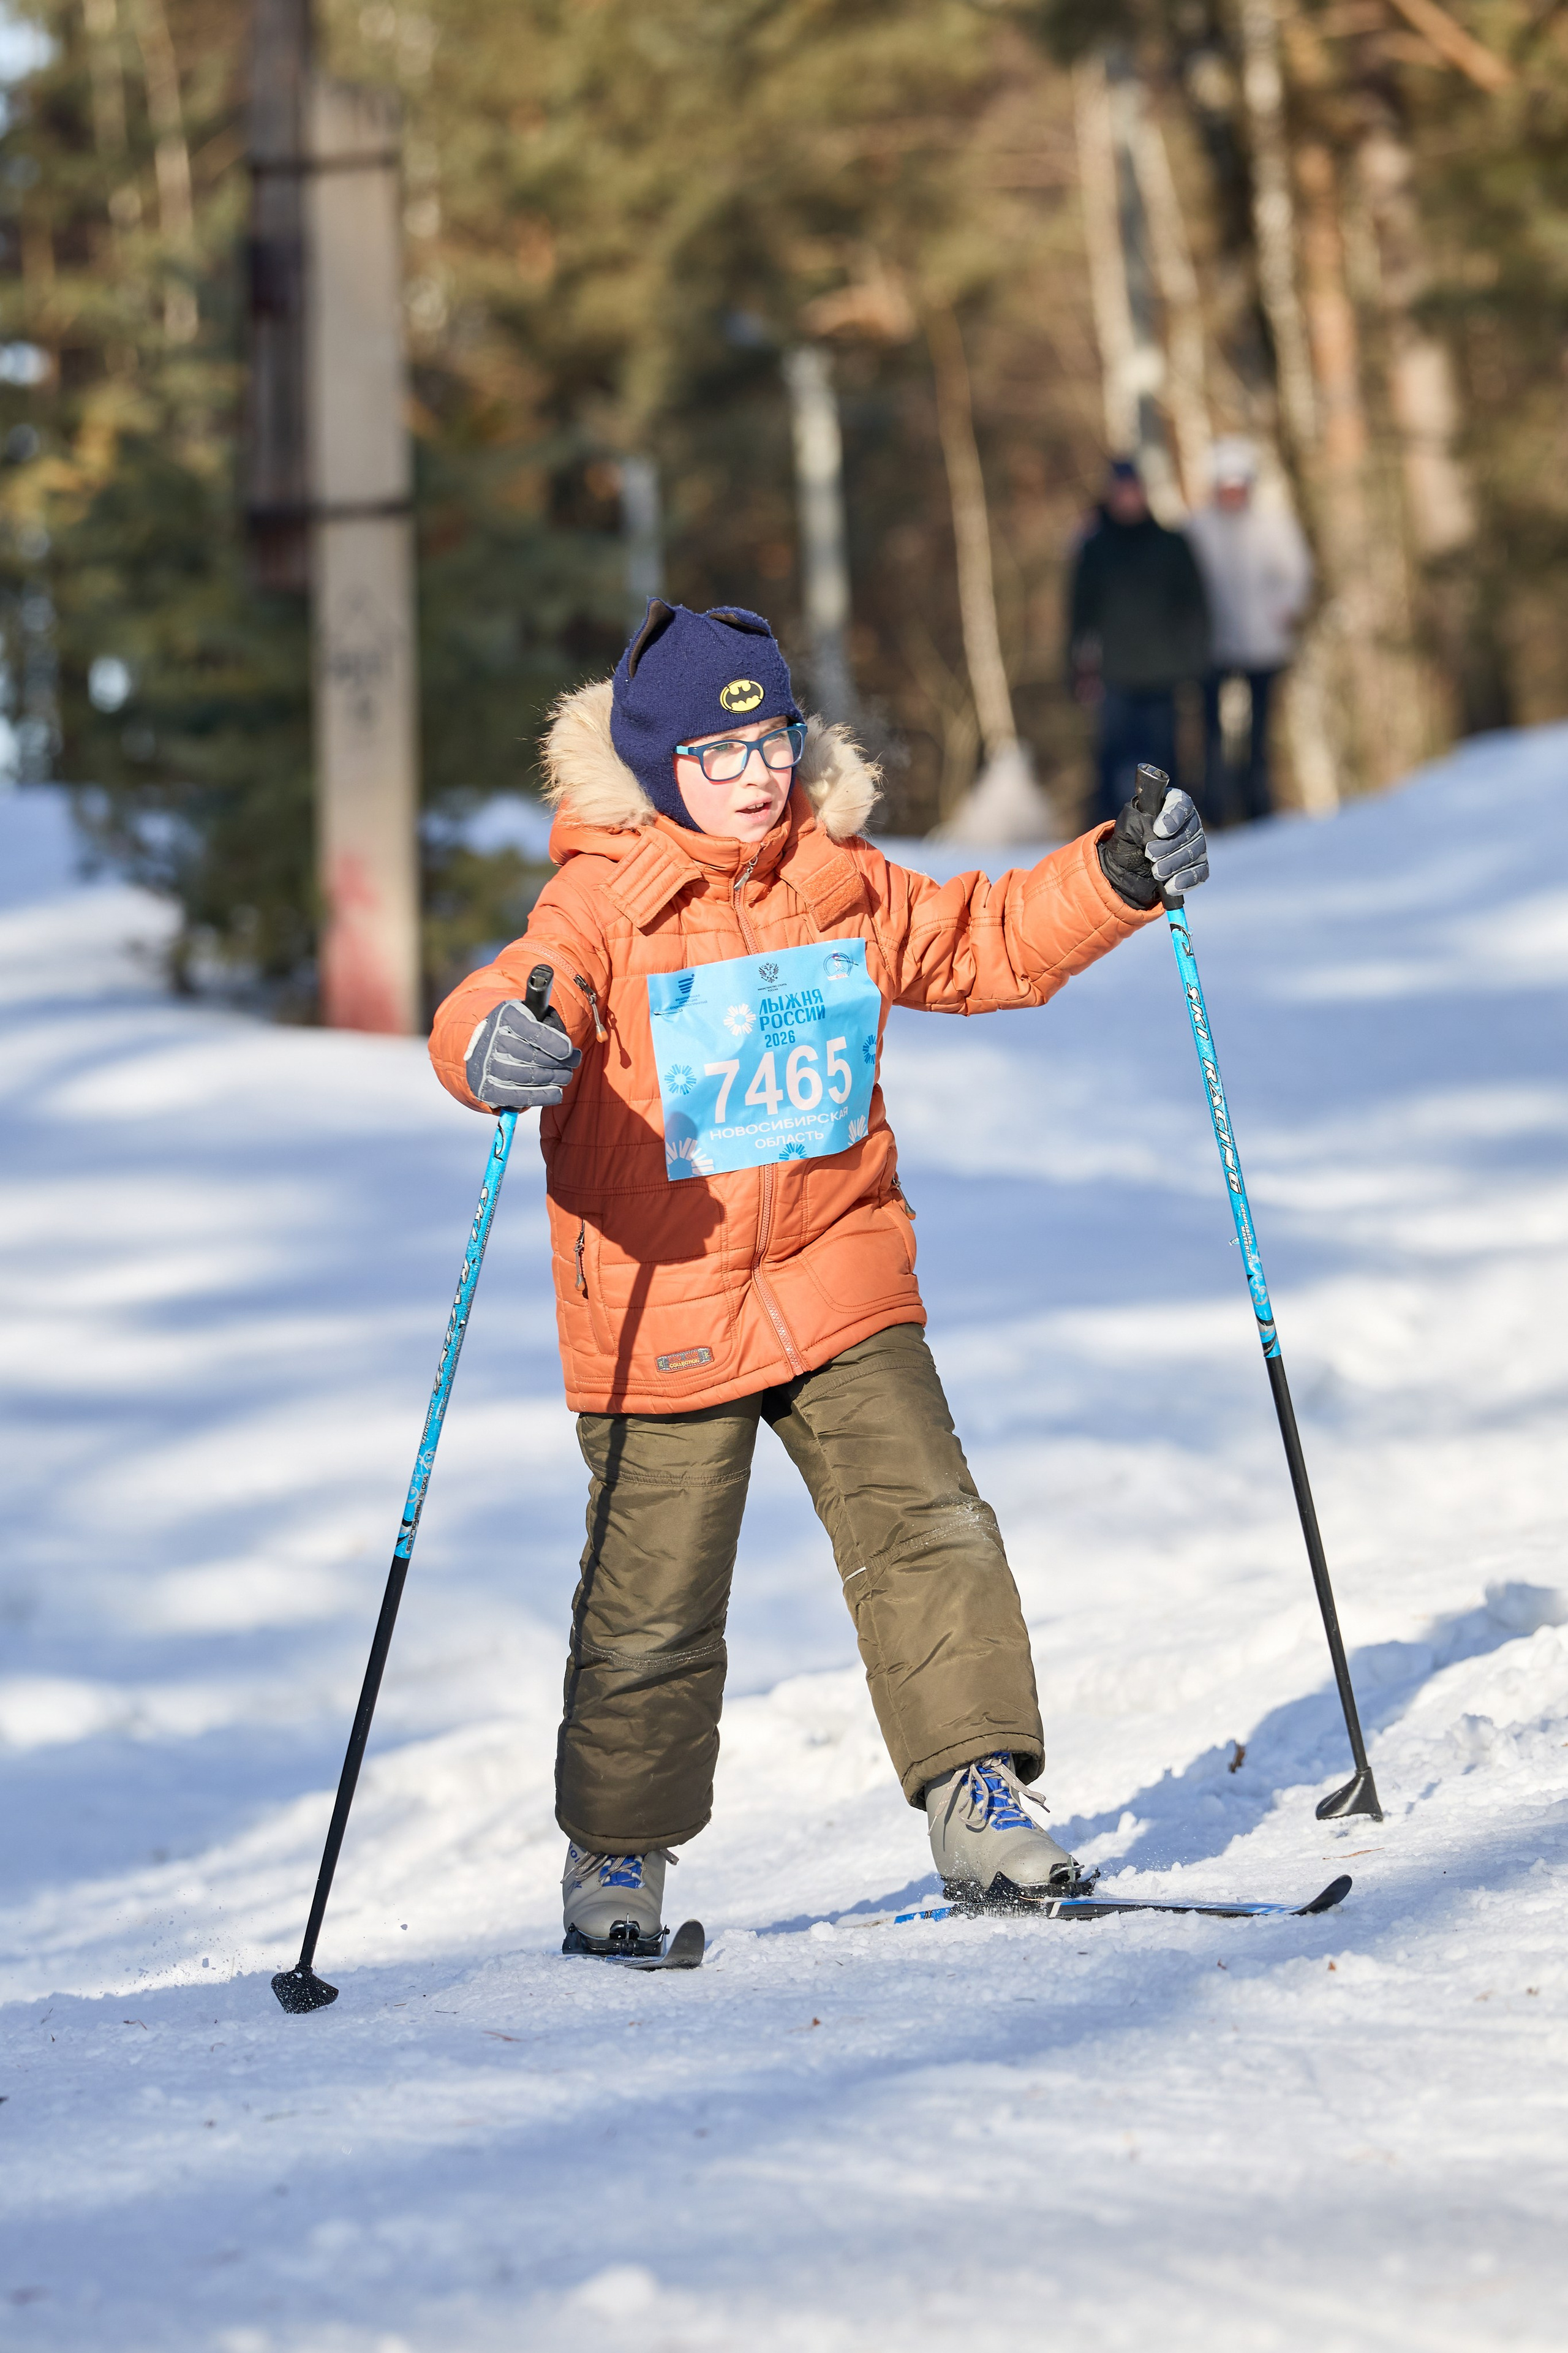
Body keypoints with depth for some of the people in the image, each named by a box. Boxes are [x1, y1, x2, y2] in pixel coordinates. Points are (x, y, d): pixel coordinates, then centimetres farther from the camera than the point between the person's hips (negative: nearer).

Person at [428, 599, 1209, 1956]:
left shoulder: (848, 887, 6)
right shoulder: (601, 904, -11)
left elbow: (986, 943, 18)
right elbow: (503, 1007, -24)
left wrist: (1119, 878, 4)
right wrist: (497, 1050, -48)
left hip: (841, 1284, 4)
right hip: (659, 1306, -4)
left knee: (928, 1530, -8)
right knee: (652, 1606, 4)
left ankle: (978, 1791, 2)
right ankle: (618, 1846, 23)